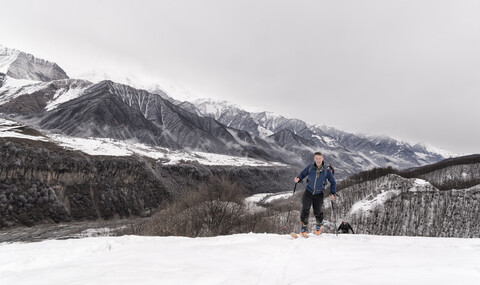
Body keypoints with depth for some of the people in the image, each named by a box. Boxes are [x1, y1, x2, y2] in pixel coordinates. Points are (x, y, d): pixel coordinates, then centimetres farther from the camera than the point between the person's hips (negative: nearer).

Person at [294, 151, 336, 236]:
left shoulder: (326, 170, -8)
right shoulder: (310, 167, -6)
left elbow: (333, 182, 1)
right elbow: (303, 174, 6)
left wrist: (332, 193, -11)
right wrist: (298, 179, -17)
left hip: (319, 194, 0)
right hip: (308, 192, 0)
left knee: (317, 212, 7)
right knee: (305, 210, -11)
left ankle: (319, 224, 39)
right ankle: (304, 227, 6)